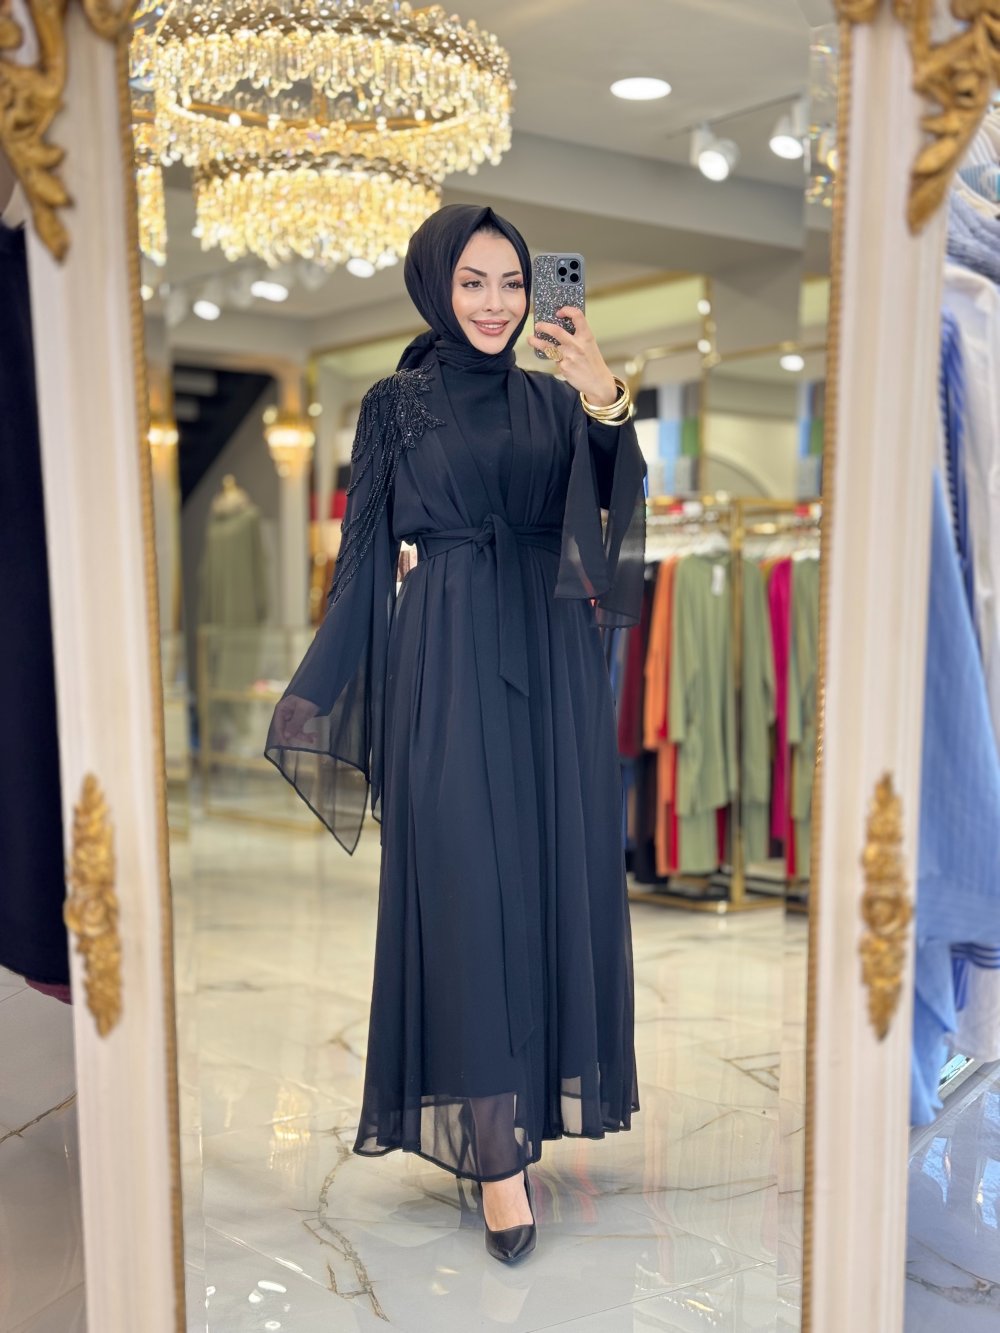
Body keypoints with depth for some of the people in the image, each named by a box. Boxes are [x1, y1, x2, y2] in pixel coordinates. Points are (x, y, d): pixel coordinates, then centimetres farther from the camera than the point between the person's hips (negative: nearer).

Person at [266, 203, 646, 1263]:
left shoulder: (552, 398, 11)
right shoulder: (396, 404, 5)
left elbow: (617, 500, -6)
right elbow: (367, 551, 4)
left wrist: (605, 405, -24)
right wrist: (328, 696, 1)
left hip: (552, 656, 4)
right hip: (447, 658, -3)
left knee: (556, 867, 6)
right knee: (467, 878, -7)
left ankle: (537, 1086, 23)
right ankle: (496, 1146, -3)